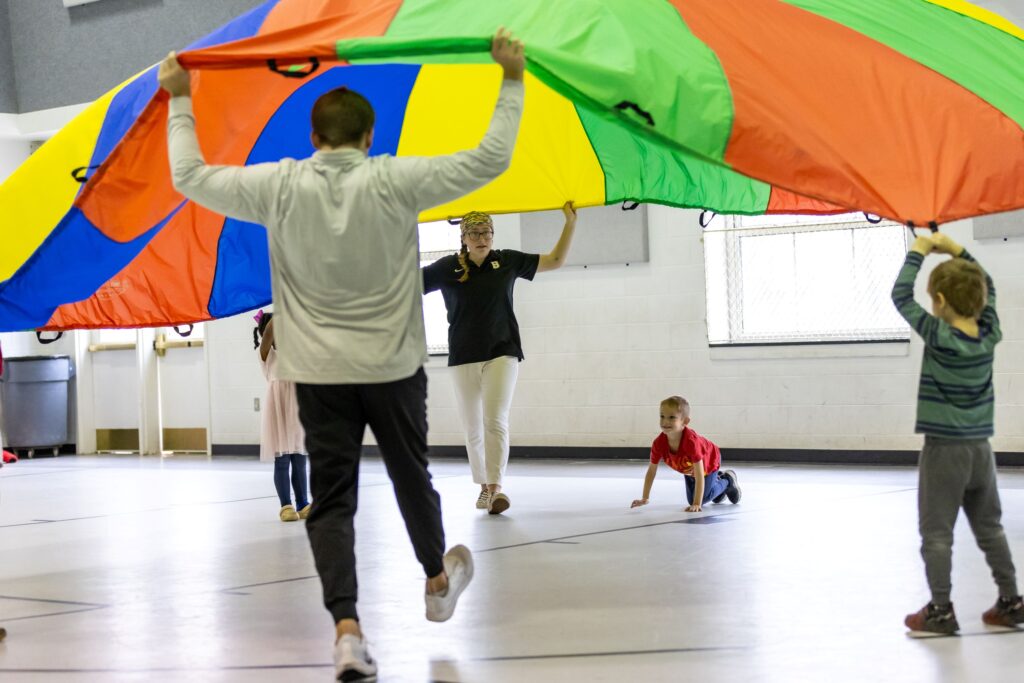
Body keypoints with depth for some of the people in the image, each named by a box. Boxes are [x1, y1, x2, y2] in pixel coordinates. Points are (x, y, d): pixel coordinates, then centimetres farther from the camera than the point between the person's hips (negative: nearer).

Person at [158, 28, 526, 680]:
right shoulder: (393, 180, -11)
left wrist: (180, 101, 17)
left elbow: (191, 177, 6)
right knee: (411, 476, 19)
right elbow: (490, 160, -8)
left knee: (331, 498, 1)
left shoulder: (279, 186, -6)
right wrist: (512, 81, 1)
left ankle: (347, 628, -14)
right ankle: (438, 580, 42)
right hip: (393, 368, 0)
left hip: (319, 374, 0)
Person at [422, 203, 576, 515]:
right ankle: (483, 486, 22)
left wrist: (570, 222, 4)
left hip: (501, 353, -1)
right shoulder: (448, 267, -1)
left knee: (495, 421, -16)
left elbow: (556, 260, 11)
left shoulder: (507, 261, 3)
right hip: (463, 357, 1)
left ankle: (496, 487, -20)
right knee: (472, 427, 7)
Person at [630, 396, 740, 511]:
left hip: (709, 462, -5)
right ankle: (717, 479, 40)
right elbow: (651, 471, -20)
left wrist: (697, 504, -46)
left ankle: (728, 480, 17)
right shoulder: (659, 443, -34)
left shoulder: (691, 441, -48)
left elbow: (699, 474, -44)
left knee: (703, 498, -11)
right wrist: (645, 499, -22)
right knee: (691, 500, 12)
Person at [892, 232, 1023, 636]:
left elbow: (902, 296, -9)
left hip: (943, 450, -6)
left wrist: (917, 253, 1)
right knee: (990, 529, 15)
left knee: (936, 534, 0)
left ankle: (941, 611, 1)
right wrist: (955, 250, 14)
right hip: (980, 448, 6)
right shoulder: (989, 335, -2)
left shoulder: (939, 337, -16)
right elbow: (986, 286, 16)